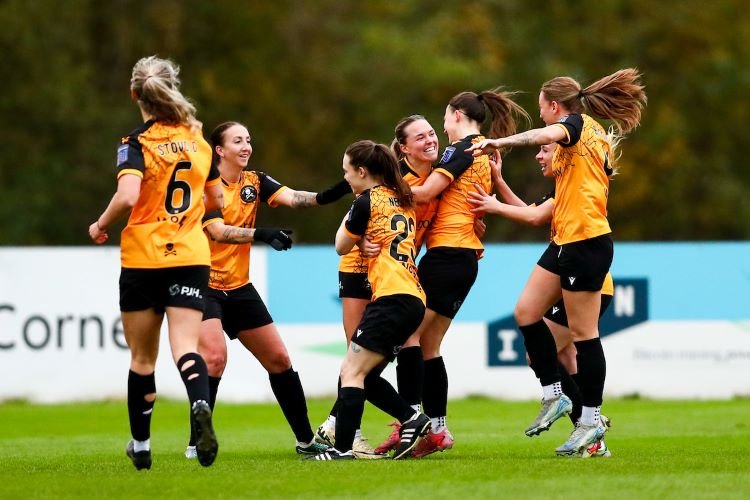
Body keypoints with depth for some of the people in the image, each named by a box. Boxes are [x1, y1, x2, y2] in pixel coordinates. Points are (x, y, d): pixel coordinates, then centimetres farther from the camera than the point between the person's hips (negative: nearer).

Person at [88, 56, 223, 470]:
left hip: (143, 259, -3)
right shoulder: (198, 141, 8)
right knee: (185, 347, -8)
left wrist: (101, 226, -6)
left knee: (142, 357, 10)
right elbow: (216, 200, 18)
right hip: (191, 257, 3)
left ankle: (141, 446, 21)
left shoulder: (137, 144, -8)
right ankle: (201, 406, -40)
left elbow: (127, 197, -24)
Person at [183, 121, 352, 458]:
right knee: (214, 357, -25)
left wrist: (326, 196, -32)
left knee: (279, 360, 8)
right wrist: (260, 234, -39)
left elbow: (291, 198, -13)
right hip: (205, 286, -7)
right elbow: (218, 231, -25)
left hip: (240, 288, 7)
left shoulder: (254, 182, 4)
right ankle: (196, 442, -15)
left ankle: (305, 440, 18)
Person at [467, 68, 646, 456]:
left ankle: (591, 420, 2)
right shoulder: (594, 137, 20)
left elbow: (547, 134, -31)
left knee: (583, 332, -4)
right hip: (564, 242, 10)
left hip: (587, 242, -10)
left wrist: (499, 143, -41)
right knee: (526, 312, 5)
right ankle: (553, 395, 12)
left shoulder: (579, 123, -7)